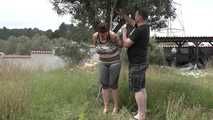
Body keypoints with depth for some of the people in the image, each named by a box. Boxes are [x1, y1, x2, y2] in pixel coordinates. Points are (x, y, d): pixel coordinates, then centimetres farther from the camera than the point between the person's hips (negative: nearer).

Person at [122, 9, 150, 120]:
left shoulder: (138, 31, -23)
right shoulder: (144, 26, 7)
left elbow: (126, 44, -20)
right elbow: (131, 22, 25)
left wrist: (124, 32, -4)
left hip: (137, 64, -10)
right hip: (141, 63, 10)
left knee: (137, 89, -6)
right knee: (141, 88, 11)